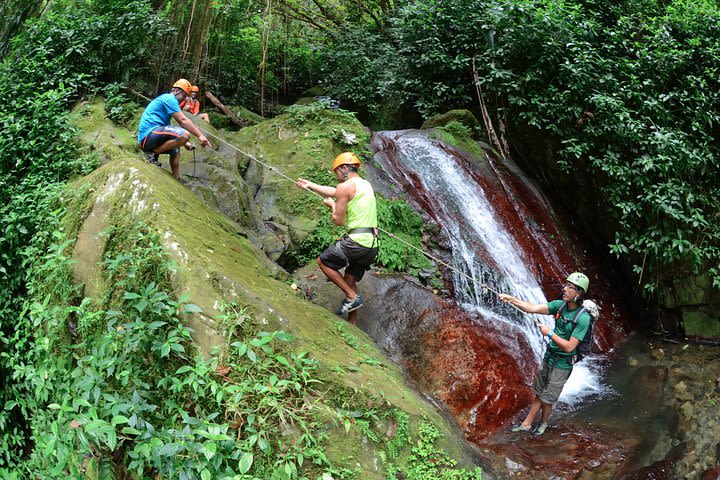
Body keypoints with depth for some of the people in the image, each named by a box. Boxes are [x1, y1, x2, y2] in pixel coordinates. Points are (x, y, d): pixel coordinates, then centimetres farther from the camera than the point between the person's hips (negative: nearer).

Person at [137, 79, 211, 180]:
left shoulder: (165, 98, 27)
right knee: (184, 135, -28)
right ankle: (153, 153, -15)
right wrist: (200, 135, -11)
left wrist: (184, 143, 24)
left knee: (175, 149, 32)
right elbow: (183, 120, -12)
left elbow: (167, 127, 30)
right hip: (149, 133, -11)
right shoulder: (169, 98, -4)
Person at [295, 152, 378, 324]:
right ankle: (352, 324, 19)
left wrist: (332, 205, 13)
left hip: (355, 242, -8)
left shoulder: (345, 186, -8)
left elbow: (338, 220, -7)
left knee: (323, 261, 12)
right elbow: (334, 192, 31)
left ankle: (352, 297, 4)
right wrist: (310, 185, 39)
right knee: (350, 280, 18)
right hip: (371, 245, 8)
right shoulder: (366, 184, 19)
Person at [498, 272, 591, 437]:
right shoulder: (560, 305, -6)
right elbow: (533, 308, -11)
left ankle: (543, 422, 35)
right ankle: (526, 424, 28)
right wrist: (511, 299, -23)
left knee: (547, 399, 9)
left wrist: (550, 333, -22)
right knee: (539, 394, 17)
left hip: (562, 364, -5)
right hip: (549, 357, 5)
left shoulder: (583, 318, -24)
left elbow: (569, 347, -24)